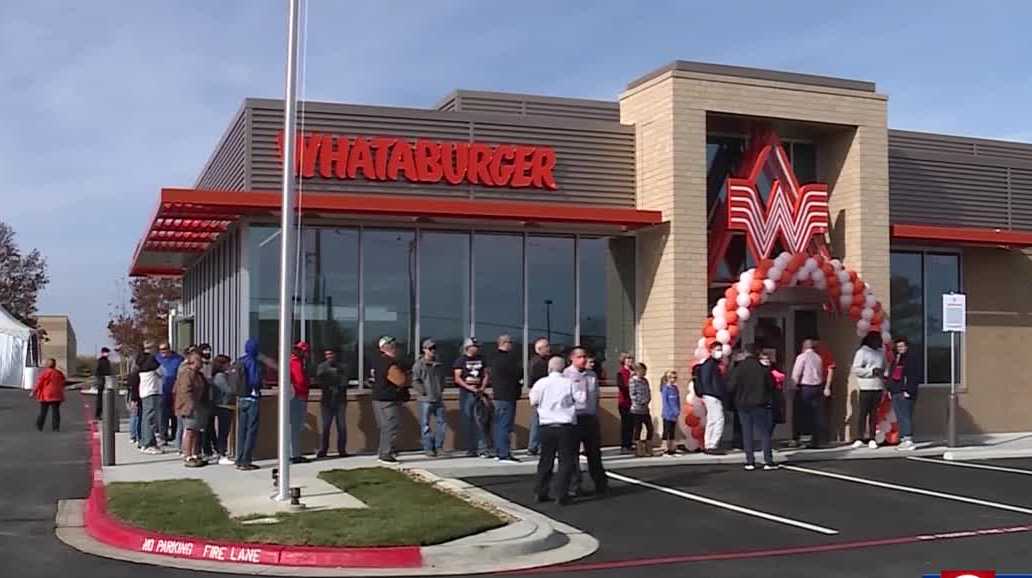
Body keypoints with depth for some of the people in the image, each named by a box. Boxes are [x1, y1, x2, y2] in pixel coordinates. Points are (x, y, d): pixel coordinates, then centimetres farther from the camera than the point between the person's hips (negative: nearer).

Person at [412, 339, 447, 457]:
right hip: (426, 400, -6)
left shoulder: (439, 364, 13)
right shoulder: (419, 364, -5)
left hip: (439, 399, 6)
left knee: (441, 423, 6)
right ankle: (428, 448, 5)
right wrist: (424, 392, -12)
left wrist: (441, 389, 12)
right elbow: (415, 381, -9)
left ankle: (439, 446, 17)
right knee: (426, 425, -1)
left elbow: (444, 378, 24)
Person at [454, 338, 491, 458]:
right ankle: (470, 450, 8)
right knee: (467, 422, 2)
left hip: (478, 393, 3)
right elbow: (457, 378, -6)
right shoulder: (461, 360, -1)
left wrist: (482, 388, -1)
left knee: (479, 421, -5)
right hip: (465, 393, -3)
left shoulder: (481, 359, 12)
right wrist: (469, 387, -16)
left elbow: (486, 375, 15)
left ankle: (482, 449, -8)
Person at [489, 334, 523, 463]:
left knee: (498, 424, 14)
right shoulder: (510, 357, -16)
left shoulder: (493, 357, 12)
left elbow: (489, 374, 19)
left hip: (498, 394, 9)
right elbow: (519, 373, -16)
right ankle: (504, 454, -9)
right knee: (506, 425, -8)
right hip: (508, 395, -9)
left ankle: (498, 452, 20)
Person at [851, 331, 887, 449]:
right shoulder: (862, 352, -2)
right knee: (862, 413, -6)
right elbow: (856, 369, -7)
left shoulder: (881, 353, 16)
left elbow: (884, 368, 24)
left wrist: (884, 373, 2)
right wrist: (871, 371, -15)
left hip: (878, 387, 5)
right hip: (866, 387, -5)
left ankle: (872, 439, 9)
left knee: (874, 413, 6)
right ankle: (859, 439, -3)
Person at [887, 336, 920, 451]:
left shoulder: (911, 360, -4)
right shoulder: (895, 360, 19)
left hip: (906, 394, -8)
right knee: (900, 418, 9)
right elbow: (890, 376, 24)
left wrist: (909, 391, -15)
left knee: (906, 417, -12)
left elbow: (916, 377, -10)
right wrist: (890, 389, 13)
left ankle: (909, 440, -13)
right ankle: (903, 440, 13)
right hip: (895, 393, 8)